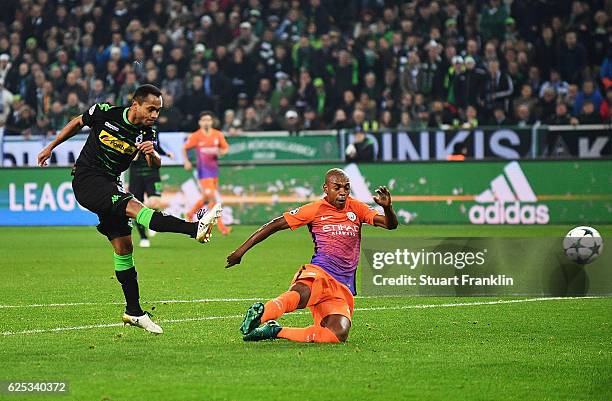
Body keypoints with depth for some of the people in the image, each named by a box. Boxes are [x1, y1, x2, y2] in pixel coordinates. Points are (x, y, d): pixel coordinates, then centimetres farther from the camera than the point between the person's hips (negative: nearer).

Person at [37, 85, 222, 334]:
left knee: (123, 247, 3)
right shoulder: (105, 113, -11)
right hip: (86, 180, -6)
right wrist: (51, 147, 15)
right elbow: (77, 123, 8)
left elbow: (155, 165, -13)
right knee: (133, 207, -28)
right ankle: (195, 229, -47)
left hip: (110, 186, 6)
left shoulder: (147, 134, -1)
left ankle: (133, 312, 11)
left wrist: (152, 154, -36)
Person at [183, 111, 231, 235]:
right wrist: (186, 161, -12)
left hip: (214, 169, 5)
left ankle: (190, 214, 40)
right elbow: (184, 149, 2)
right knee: (212, 198, -13)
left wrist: (219, 152, -11)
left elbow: (226, 148, 11)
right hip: (203, 170, -5)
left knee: (207, 198, 15)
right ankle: (221, 227, -9)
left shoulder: (218, 135, 2)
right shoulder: (195, 136, -6)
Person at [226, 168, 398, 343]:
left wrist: (387, 207, -15)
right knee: (301, 294, -42)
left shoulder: (356, 208, 16)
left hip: (344, 287, 4)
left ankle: (276, 332, -17)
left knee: (339, 334, -23)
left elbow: (390, 224, 10)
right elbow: (275, 225, 8)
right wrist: (241, 250, 5)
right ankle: (261, 312, -67)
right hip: (319, 272, -4)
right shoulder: (316, 209, 6)